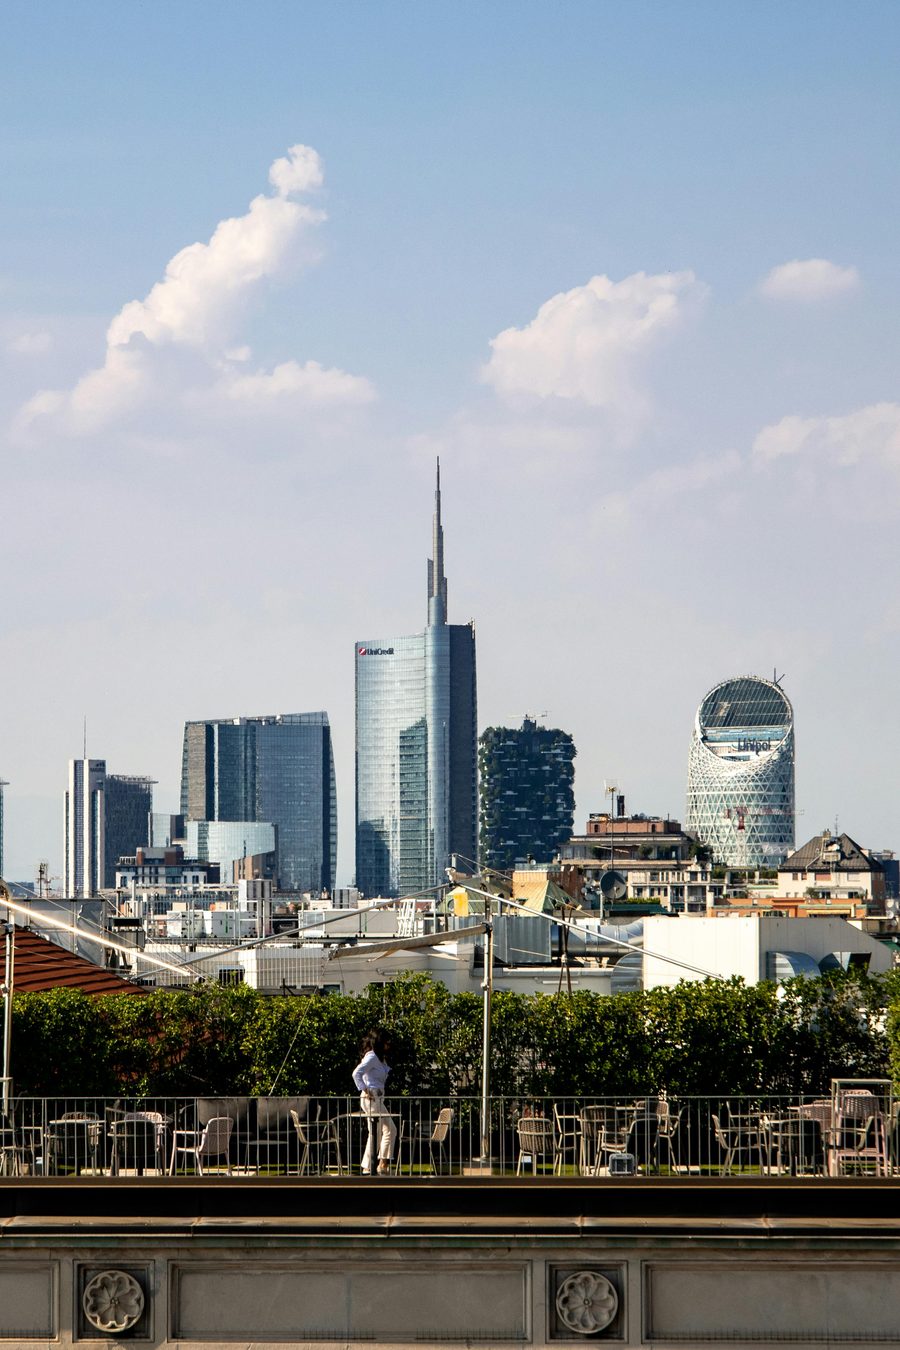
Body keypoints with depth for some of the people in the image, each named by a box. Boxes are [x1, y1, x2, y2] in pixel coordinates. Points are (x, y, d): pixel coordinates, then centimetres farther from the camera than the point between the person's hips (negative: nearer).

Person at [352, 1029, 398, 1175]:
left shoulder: (380, 1058, 17)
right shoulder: (371, 1057, -12)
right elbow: (356, 1073, -22)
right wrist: (365, 1090, -21)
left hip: (377, 1098, 11)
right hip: (371, 1098, -11)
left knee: (374, 1133, 13)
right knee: (390, 1129, -12)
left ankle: (367, 1167, 15)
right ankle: (383, 1163, -12)